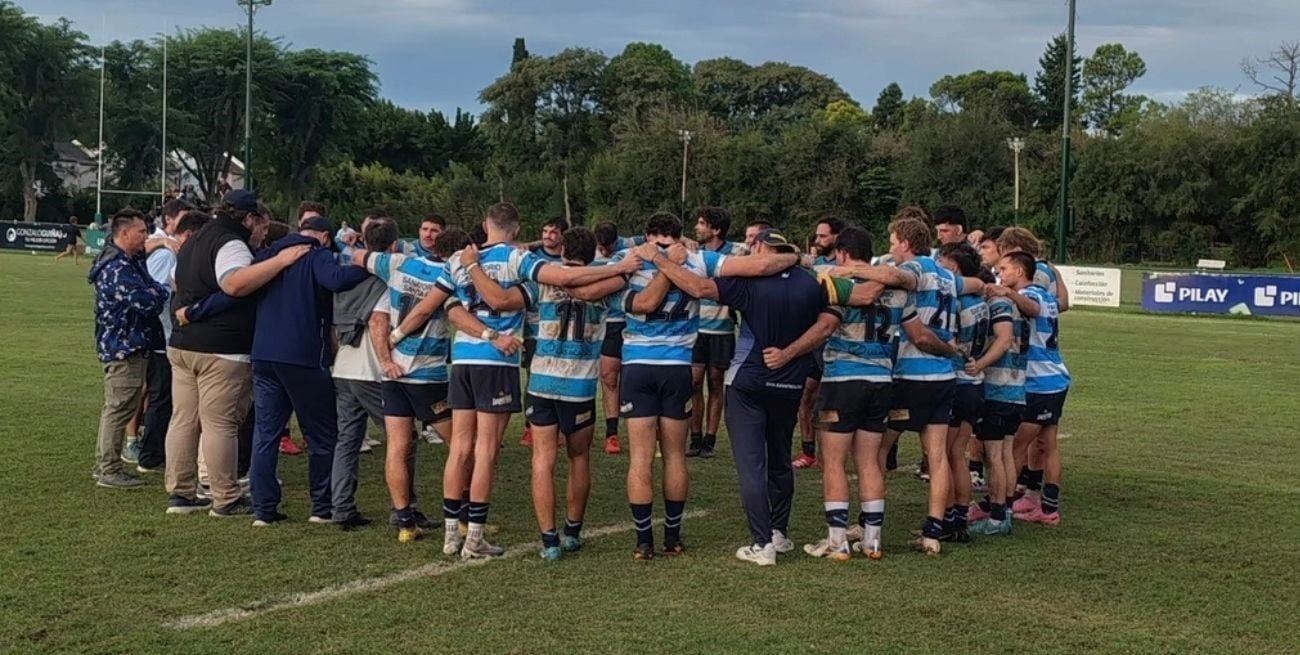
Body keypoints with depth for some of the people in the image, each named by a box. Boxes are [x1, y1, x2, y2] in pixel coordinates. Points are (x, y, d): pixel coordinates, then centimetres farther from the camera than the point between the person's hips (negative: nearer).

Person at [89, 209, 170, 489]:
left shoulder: (131, 263, 14)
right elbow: (147, 301, -26)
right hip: (124, 348, -11)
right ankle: (109, 471, 4)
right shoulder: (118, 269, -20)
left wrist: (157, 291, -4)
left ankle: (104, 465, 27)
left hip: (125, 347, 11)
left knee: (115, 408, 17)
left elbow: (150, 291, 16)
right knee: (119, 408, -4)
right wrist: (165, 291, -9)